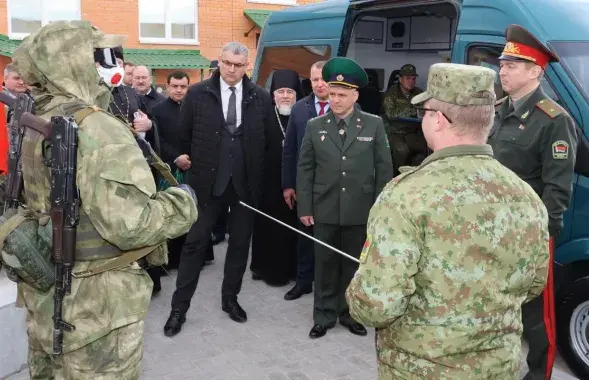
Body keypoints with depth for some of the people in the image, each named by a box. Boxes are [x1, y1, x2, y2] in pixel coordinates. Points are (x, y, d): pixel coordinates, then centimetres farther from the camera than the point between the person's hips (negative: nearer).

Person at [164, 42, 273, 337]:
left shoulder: (261, 97, 1)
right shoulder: (197, 94, -2)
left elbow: (268, 138, 8)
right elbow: (184, 135, 6)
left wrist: (256, 169, 8)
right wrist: (194, 166, 9)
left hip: (246, 182, 2)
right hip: (207, 181, -1)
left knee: (240, 243, 11)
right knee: (195, 242, 2)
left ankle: (230, 298, 28)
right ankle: (179, 307, 12)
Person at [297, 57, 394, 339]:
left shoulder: (374, 125, 1)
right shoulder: (314, 126, 4)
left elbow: (384, 168, 1)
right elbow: (305, 169, 4)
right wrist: (304, 208, -1)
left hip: (360, 211, -1)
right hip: (324, 210, 1)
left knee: (354, 264, 11)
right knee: (325, 265, 9)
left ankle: (350, 313, 27)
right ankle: (324, 316, 22)